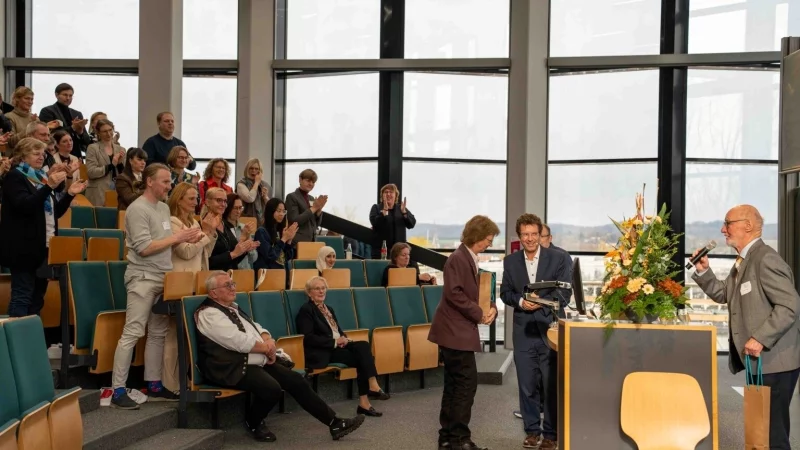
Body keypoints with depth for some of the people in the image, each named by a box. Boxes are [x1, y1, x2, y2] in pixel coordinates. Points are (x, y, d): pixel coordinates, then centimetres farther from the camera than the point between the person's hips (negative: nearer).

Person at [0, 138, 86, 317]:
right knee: (22, 297, -7)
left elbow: (54, 211, 19)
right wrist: (49, 186, -32)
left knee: (37, 297, 10)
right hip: (25, 249, -8)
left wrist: (70, 194, 5)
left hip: (43, 247, 8)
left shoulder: (41, 177, 17)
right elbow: (25, 205, -23)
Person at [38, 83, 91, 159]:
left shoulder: (77, 114, 17)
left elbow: (87, 141, 14)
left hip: (76, 157, 5)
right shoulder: (47, 111, 2)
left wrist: (80, 132, -7)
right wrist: (72, 128, -15)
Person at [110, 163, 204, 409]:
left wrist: (185, 239, 0)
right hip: (143, 278, -9)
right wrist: (178, 237, -16)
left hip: (163, 278, 9)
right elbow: (144, 248, -19)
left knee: (158, 333, 11)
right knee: (132, 333, -8)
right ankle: (118, 390, -5)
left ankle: (154, 384, 18)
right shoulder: (138, 209, -12)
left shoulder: (164, 208, 14)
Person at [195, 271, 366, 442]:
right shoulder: (209, 314, -12)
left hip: (258, 362, 10)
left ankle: (334, 423, 3)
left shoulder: (232, 307, 18)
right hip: (235, 368, -10)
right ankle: (253, 423, -1)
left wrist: (268, 341, -4)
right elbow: (238, 341, -20)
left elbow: (255, 328, 20)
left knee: (297, 381, -1)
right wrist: (267, 348, -6)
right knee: (272, 388, -31)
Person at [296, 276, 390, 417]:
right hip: (321, 353, -7)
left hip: (337, 346, 7)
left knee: (363, 346, -23)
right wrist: (334, 342, -16)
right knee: (362, 358, -25)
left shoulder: (329, 309, 23)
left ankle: (372, 386, -28)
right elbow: (308, 338, -14)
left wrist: (343, 338, -2)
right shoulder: (306, 310, -3)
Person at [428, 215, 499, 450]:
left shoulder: (471, 259, 16)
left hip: (458, 330, 10)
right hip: (455, 331, -10)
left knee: (454, 384, 12)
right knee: (467, 383, -7)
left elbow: (474, 292, 20)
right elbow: (454, 293, -25)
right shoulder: (458, 258, -15)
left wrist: (491, 308, 0)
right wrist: (479, 314, -17)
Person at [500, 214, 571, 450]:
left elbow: (565, 293, -5)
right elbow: (505, 292, 8)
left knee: (552, 385, 2)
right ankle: (532, 430, 20)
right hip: (524, 331, 2)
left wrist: (541, 301, -19)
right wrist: (520, 302, -13)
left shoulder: (558, 258, -1)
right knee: (527, 384, 7)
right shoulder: (510, 261, 7)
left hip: (550, 329, -2)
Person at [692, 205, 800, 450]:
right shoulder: (744, 260, 14)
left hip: (774, 360, -11)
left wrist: (760, 339, -27)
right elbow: (721, 293, 21)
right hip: (760, 360, 11)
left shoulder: (765, 259, -18)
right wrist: (703, 271, 6)